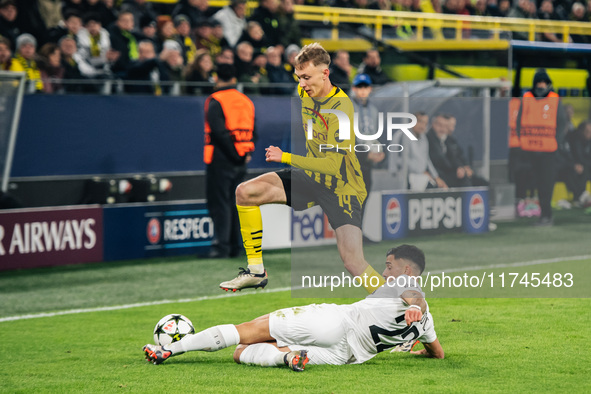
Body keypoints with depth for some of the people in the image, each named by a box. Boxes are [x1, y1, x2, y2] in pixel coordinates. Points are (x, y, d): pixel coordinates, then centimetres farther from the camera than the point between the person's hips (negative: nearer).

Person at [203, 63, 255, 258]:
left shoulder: (215, 101, -9)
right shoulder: (246, 101, 13)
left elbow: (219, 131, -18)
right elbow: (253, 132, 12)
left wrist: (234, 153, -13)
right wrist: (246, 153, 8)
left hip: (221, 159, -6)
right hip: (241, 162, 7)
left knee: (219, 202, -5)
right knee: (234, 202, 14)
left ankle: (221, 245, -12)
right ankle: (235, 246, 14)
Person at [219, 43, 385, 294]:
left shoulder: (341, 108, -25)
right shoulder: (304, 93, -2)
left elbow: (334, 165, -30)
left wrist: (285, 158, -25)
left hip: (342, 187, -8)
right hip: (311, 176, 8)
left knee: (353, 263, -23)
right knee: (245, 192, -4)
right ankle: (256, 271, 6)